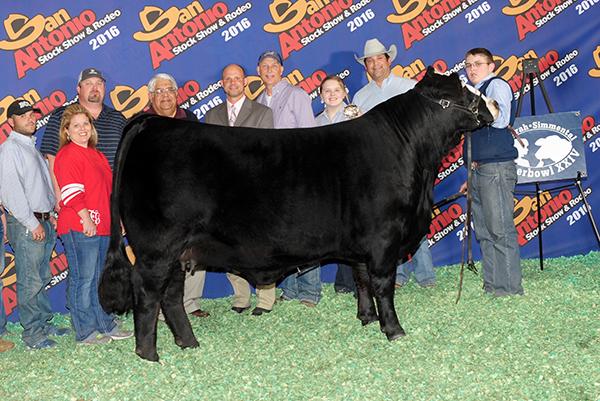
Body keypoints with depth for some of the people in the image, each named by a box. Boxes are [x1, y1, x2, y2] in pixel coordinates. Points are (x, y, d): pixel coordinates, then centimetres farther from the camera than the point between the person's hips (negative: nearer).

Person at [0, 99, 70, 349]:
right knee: (30, 281, -5)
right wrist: (32, 223, -16)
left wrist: (50, 216, 12)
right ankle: (32, 333, 1)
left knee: (42, 278, 14)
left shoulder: (32, 148, 20)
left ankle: (43, 323, 23)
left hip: (44, 222, 8)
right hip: (25, 225, -8)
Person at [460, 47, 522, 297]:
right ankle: (491, 285, 12)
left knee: (500, 231, -10)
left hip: (496, 167, -9)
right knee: (484, 233, 8)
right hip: (477, 170, 9)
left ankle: (509, 287, -7)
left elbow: (501, 120, -17)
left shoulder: (497, 85, 0)